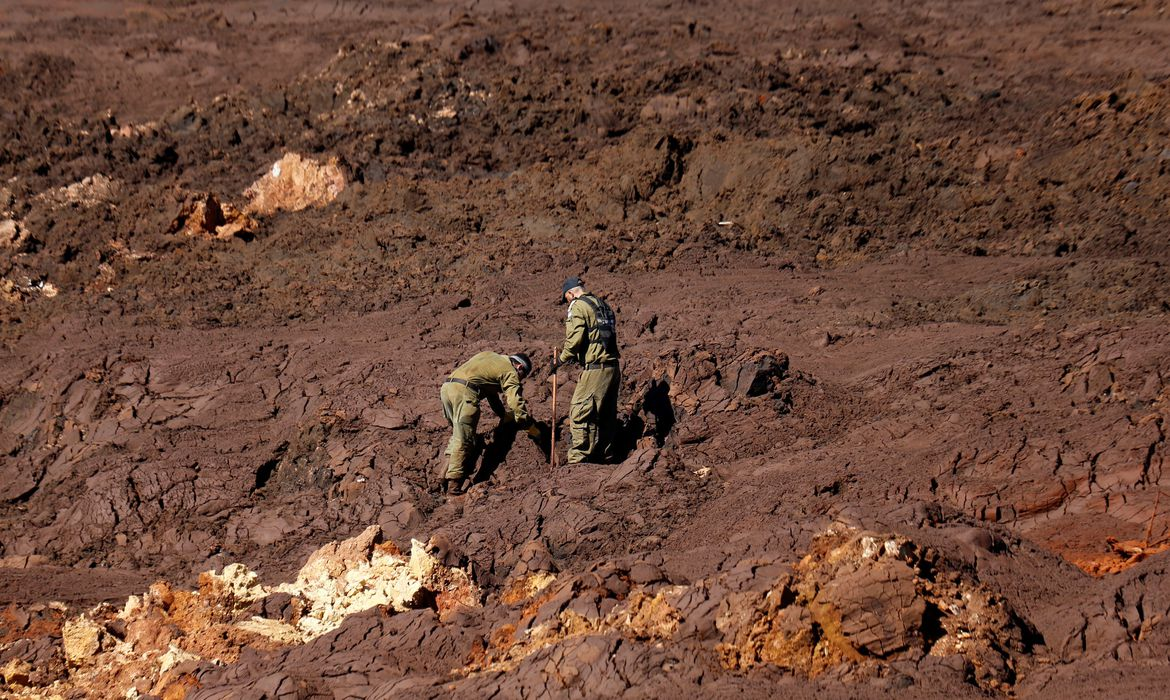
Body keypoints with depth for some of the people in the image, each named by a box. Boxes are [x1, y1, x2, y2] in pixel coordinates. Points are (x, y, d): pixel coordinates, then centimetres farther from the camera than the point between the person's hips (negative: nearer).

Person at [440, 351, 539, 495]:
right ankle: (454, 484, -12)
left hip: (446, 386, 9)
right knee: (463, 440, -7)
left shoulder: (491, 357, 33)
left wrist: (504, 414, 48)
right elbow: (516, 402, -2)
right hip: (464, 391, -9)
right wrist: (532, 427, 7)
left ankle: (445, 478, 17)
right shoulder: (510, 372, 8)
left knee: (457, 435, 20)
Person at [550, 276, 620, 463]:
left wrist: (560, 360, -1)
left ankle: (577, 460, -10)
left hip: (595, 369, -9)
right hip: (613, 368, 9)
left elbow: (575, 339, -15)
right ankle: (604, 457, 19)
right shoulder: (603, 305, 20)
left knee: (579, 414, -6)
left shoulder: (578, 306, -5)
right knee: (606, 416, 14)